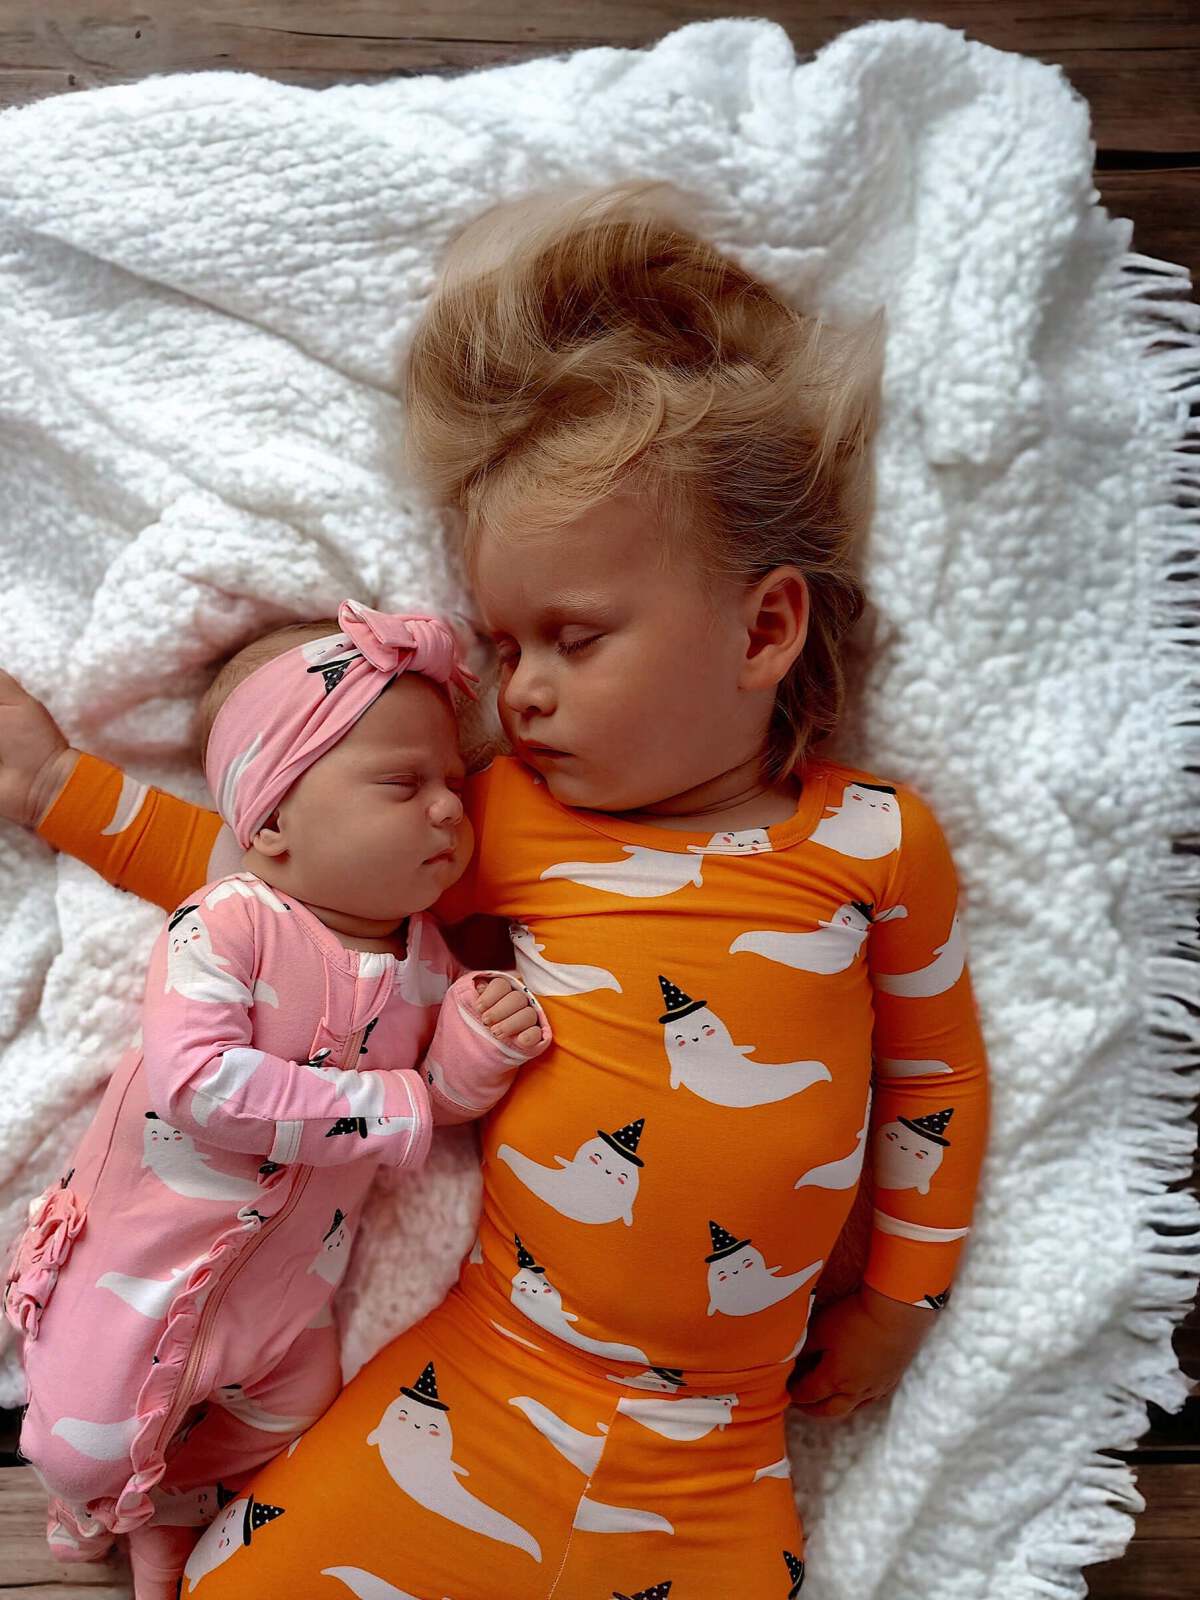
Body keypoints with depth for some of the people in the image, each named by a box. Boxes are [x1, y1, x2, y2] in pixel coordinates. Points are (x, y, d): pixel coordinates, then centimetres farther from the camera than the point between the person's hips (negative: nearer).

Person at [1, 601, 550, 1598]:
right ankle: (120, 1511, 46)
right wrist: (384, 1106, -32)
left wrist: (476, 1050, -22)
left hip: (288, 1269, 6)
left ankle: (170, 1511, 55)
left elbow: (430, 1103, 2)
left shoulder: (424, 960, -7)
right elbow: (197, 1082, -36)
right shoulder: (227, 925, -26)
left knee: (290, 1422, 23)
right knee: (91, 1446, 6)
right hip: (150, 1253, -5)